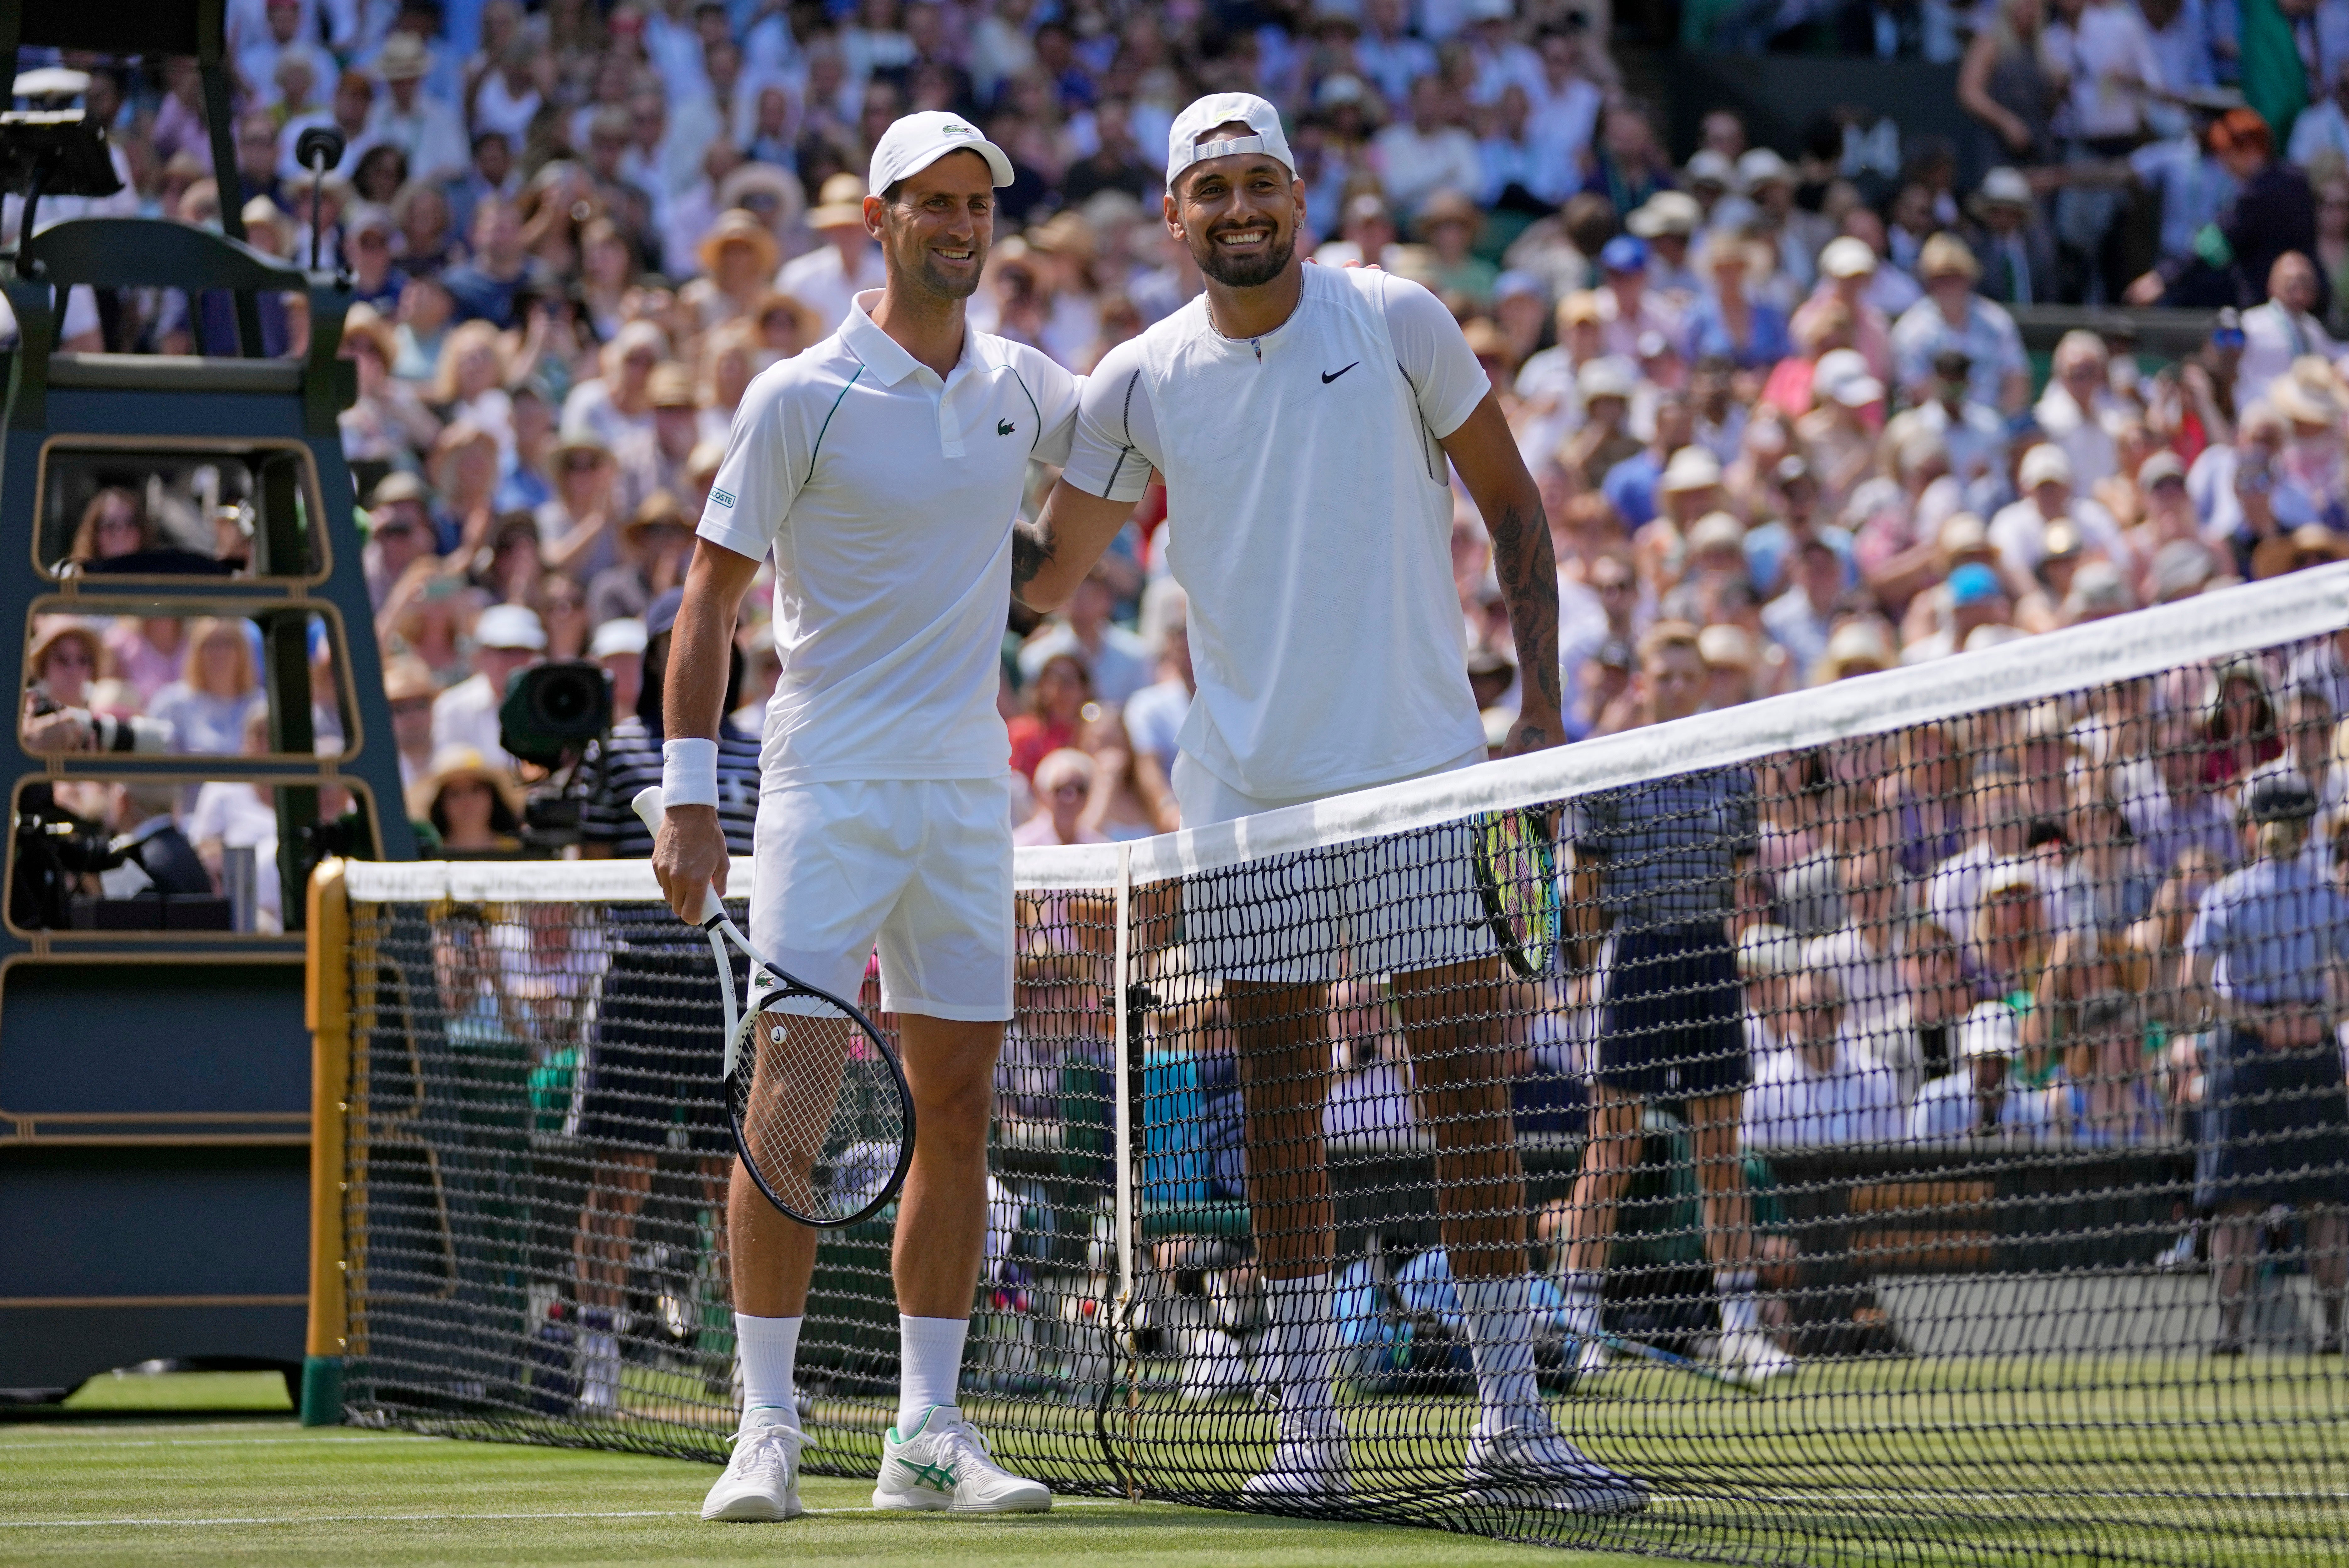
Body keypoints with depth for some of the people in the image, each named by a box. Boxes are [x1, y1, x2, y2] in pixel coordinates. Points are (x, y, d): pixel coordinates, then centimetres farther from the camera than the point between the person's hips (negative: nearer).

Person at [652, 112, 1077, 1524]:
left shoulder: (1026, 389, 9)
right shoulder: (803, 397, -5)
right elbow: (713, 595, -4)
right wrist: (689, 793, -11)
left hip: (970, 796, 5)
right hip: (827, 789, -5)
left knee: (959, 1111, 5)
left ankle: (928, 1433, 10)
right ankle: (769, 1427, -5)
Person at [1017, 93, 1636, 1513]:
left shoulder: (1396, 320, -1)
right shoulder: (1142, 382, 4)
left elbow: (1512, 502, 5)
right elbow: (1047, 573, 13)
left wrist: (1544, 699, -2)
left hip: (1419, 769, -2)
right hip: (1247, 794, 2)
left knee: (1472, 1086, -5)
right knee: (1282, 1102, 3)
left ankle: (1511, 1420, -2)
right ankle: (1308, 1425, 9)